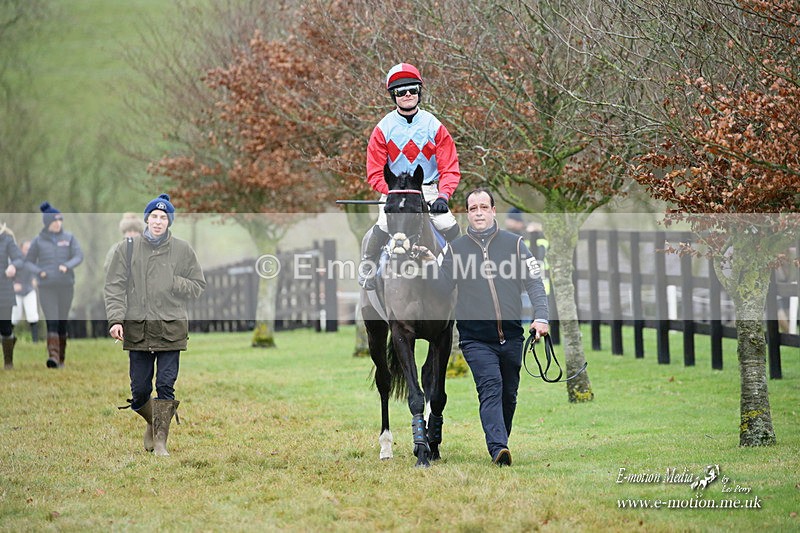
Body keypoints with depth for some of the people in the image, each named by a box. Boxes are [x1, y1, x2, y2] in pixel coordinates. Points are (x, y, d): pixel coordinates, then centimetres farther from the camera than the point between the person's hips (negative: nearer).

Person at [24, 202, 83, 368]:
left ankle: (61, 358, 17)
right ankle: (53, 356, -28)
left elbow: (79, 256, -4)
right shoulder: (38, 241, 2)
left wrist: (67, 266, -23)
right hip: (46, 287, -2)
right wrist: (39, 272, -12)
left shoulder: (69, 238, 5)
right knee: (51, 321, -15)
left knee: (63, 322, 6)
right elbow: (28, 262, 8)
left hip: (66, 286, 2)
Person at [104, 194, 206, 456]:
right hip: (137, 329, 1)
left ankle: (160, 440, 0)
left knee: (166, 386, -7)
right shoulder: (127, 248, 5)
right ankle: (152, 422, 33)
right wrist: (116, 319, -11)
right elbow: (114, 287, 2)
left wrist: (174, 283, -9)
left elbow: (198, 286, 10)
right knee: (139, 390, 5)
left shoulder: (182, 250, 6)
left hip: (171, 329, -1)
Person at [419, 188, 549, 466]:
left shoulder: (514, 243, 6)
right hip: (475, 338, -2)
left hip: (511, 336, 2)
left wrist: (540, 317, -9)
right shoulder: (456, 248, 7)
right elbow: (443, 285, 1)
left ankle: (500, 443, 29)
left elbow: (534, 282, 3)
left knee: (508, 394, 12)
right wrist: (430, 263, -16)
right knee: (490, 387, -19)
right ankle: (498, 448, -31)